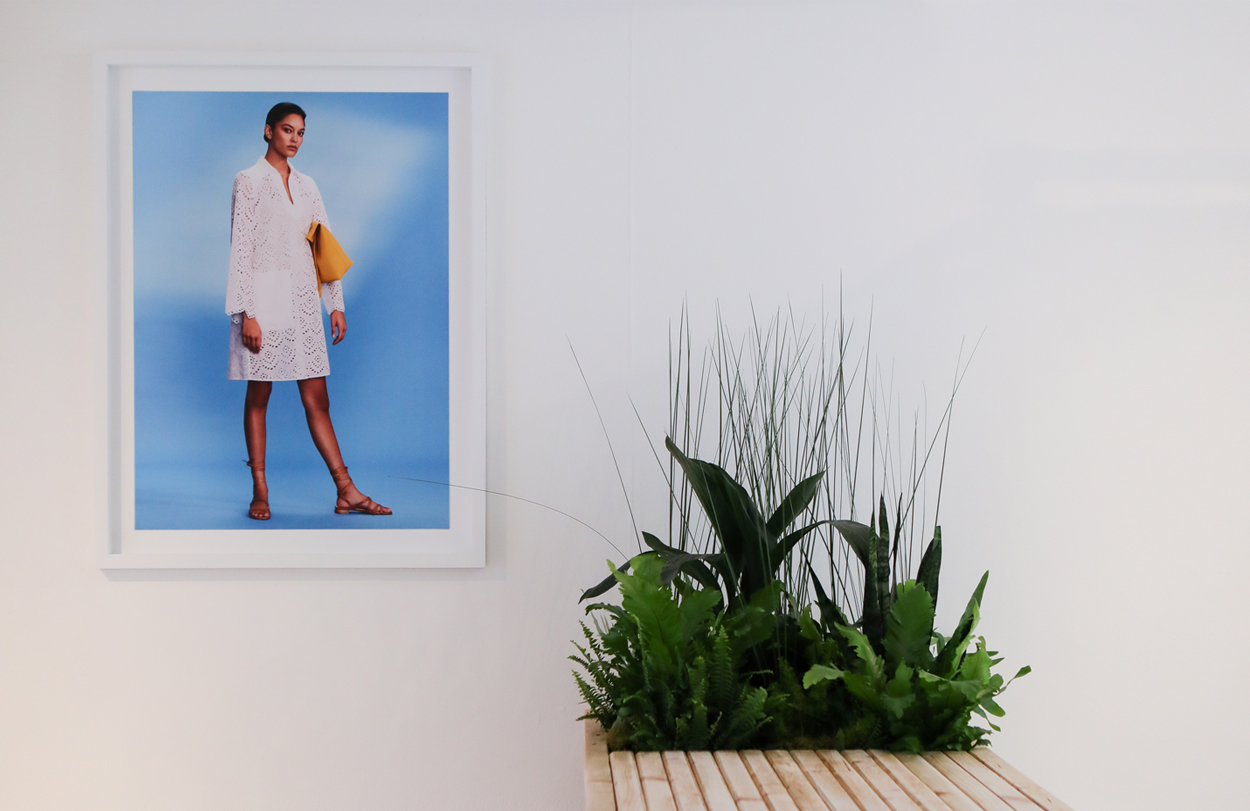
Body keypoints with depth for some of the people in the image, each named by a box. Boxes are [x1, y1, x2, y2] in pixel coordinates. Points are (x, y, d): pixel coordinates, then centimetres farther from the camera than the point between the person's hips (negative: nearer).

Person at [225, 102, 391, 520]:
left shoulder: (306, 185, 14)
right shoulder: (248, 181, -3)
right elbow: (241, 249, -9)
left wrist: (336, 304, 8)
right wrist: (247, 313, -15)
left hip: (303, 297, 5)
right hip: (265, 296, -5)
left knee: (317, 398, 4)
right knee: (258, 396, 2)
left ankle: (347, 491, 1)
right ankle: (260, 492, 9)